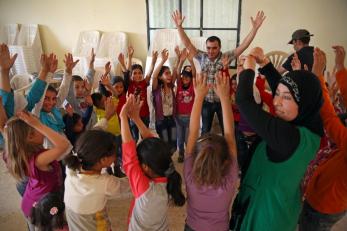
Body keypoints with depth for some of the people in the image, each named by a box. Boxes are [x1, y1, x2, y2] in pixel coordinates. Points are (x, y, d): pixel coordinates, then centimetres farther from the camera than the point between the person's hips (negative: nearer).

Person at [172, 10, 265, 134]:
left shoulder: (226, 57, -10)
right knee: (205, 130, 17)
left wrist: (255, 28, -26)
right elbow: (187, 44, -8)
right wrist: (179, 26, -16)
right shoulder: (202, 57, -5)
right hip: (206, 101, 1)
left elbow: (243, 45, -16)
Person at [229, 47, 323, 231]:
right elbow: (282, 88, 5)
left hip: (267, 211, -7)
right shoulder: (310, 125, -10)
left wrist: (248, 69, -18)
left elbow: (243, 101, -35)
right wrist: (265, 63, 0)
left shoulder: (287, 135, -36)